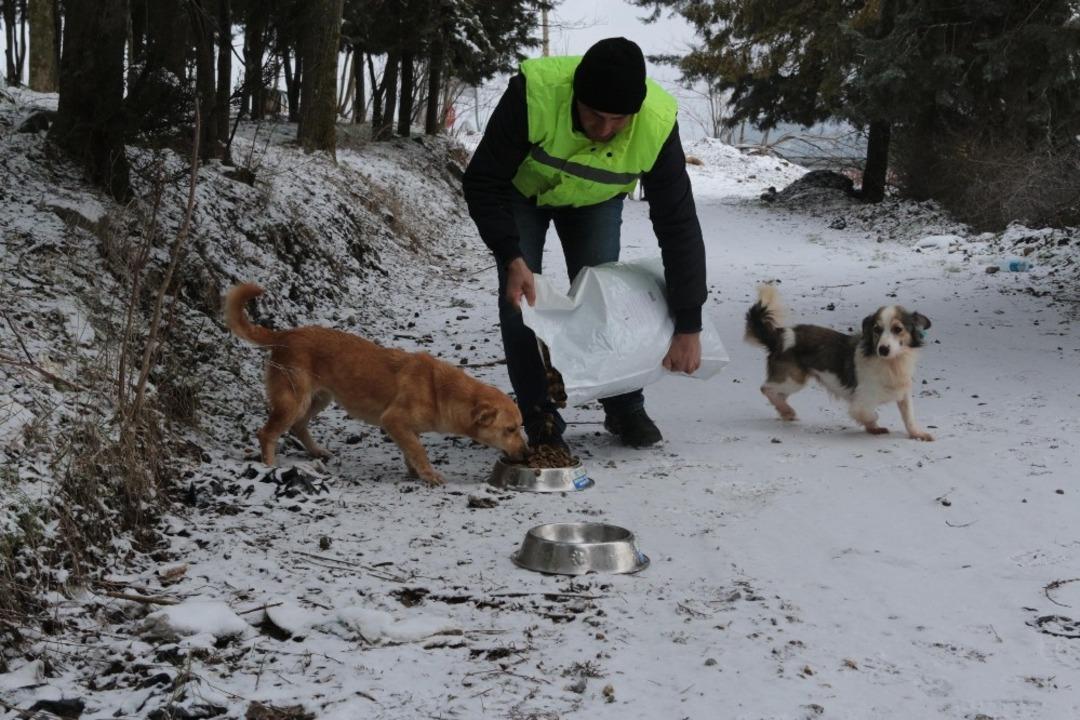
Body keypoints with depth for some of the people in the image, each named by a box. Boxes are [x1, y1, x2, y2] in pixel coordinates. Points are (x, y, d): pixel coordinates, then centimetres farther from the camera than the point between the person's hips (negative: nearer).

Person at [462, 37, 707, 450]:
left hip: (596, 200, 1)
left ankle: (625, 409, 10)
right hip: (521, 191, -1)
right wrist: (511, 259, -41)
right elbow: (482, 182, -30)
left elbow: (678, 226, -27)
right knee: (520, 299, -11)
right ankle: (540, 420, -1)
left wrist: (688, 326, -27)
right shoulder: (534, 93, -42)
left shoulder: (657, 125, -36)